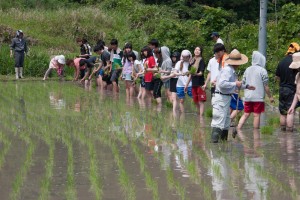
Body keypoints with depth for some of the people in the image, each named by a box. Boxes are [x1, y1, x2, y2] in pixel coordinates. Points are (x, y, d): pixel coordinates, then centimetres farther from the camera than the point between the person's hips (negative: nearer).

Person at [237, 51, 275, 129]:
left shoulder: (247, 69, 9)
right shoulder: (262, 70, -7)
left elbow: (243, 83, 14)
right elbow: (266, 86, -6)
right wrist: (270, 97, 3)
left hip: (247, 96, 5)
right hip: (258, 97, -5)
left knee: (245, 114, 9)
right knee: (256, 115, 1)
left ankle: (238, 129, -3)